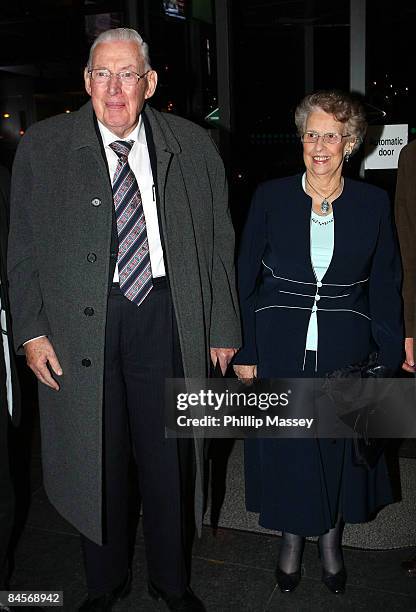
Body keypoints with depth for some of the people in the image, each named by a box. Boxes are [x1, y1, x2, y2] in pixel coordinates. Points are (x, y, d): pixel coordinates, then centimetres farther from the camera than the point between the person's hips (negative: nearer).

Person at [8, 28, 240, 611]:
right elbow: (23, 246, 2)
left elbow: (219, 242, 6)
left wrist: (222, 327, 4)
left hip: (165, 317, 1)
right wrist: (31, 330, -4)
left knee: (167, 456, 12)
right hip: (80, 323, 0)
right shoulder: (43, 146, 1)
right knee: (96, 458, 12)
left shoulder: (193, 146, 3)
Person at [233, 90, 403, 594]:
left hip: (346, 353, 1)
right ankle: (292, 538, 35)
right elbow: (245, 278, -1)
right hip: (280, 350, 0)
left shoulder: (373, 203, 0)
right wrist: (244, 351, -4)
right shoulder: (271, 197, -3)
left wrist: (390, 360, 0)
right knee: (284, 448, 9)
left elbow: (385, 288, 4)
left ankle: (331, 538, 38)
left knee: (340, 447, 13)